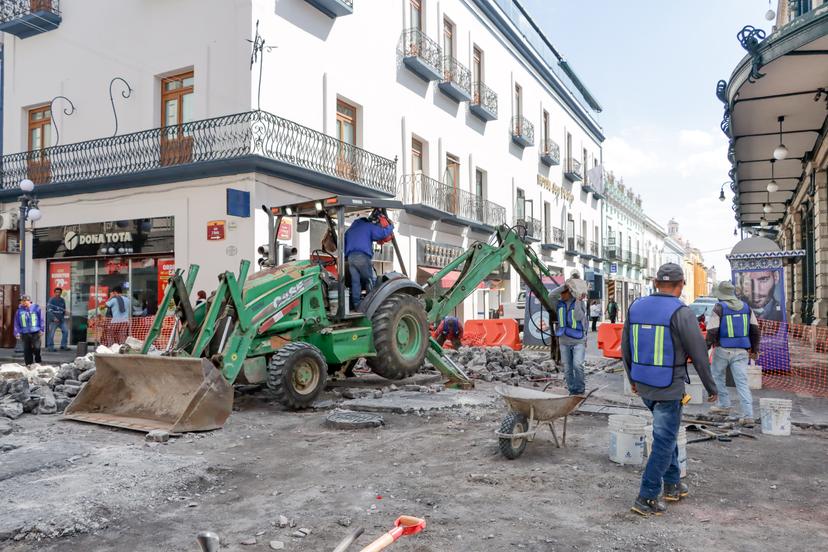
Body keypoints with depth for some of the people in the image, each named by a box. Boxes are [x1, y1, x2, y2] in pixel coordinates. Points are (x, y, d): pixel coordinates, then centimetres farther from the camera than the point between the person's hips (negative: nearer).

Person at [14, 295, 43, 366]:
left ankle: (38, 361, 15)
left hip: (35, 332, -2)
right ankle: (29, 364, 15)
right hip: (25, 333, 2)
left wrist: (41, 329, 3)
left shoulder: (36, 308, 1)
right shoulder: (19, 310, 5)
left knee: (36, 348, -7)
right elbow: (16, 323, 8)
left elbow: (41, 319, 5)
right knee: (27, 349, 4)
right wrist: (17, 333, 3)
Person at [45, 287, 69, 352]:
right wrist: (54, 318, -19)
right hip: (53, 320, -5)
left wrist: (63, 316, 12)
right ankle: (50, 347, 7)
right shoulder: (51, 300, -6)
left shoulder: (62, 300, 12)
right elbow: (49, 310, -13)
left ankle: (63, 346, 8)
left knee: (65, 331, -1)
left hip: (61, 320, 6)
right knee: (51, 333, -3)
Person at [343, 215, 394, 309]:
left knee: (355, 282, 0)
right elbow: (383, 233, 2)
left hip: (350, 257, 5)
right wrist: (390, 226, 18)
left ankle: (356, 305, -5)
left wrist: (346, 256, 32)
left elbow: (344, 245, 27)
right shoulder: (368, 226, 14)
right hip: (362, 256, -5)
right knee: (369, 281, 2)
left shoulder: (349, 230, 31)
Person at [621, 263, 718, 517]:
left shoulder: (636, 307, 2)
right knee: (664, 441, 3)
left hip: (643, 385, 6)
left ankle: (672, 485, 34)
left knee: (666, 432, 24)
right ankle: (646, 498, 6)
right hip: (669, 389, -6)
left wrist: (632, 378, 23)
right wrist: (711, 387, 2)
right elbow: (699, 353, -12)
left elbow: (626, 347, 10)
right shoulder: (681, 312, -15)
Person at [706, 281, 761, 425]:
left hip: (722, 350, -4)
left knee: (718, 377, 19)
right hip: (741, 351, 4)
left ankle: (724, 405, 24)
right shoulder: (746, 307, 7)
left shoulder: (719, 308, -9)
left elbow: (712, 332, -14)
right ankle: (748, 416, -5)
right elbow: (755, 330, 10)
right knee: (742, 382, 2)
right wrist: (755, 349, 19)